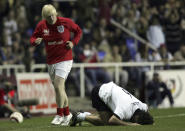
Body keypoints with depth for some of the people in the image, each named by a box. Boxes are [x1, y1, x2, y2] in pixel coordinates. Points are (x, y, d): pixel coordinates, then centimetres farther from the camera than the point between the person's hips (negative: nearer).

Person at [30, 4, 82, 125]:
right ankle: (67, 114, 24)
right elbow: (33, 38, 7)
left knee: (58, 86, -17)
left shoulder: (66, 22, -7)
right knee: (60, 89, 10)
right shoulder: (41, 26, 0)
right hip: (51, 61, 5)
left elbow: (78, 31, 8)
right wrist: (35, 41, -17)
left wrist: (73, 42, -8)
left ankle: (59, 115, -8)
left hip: (64, 60, -5)